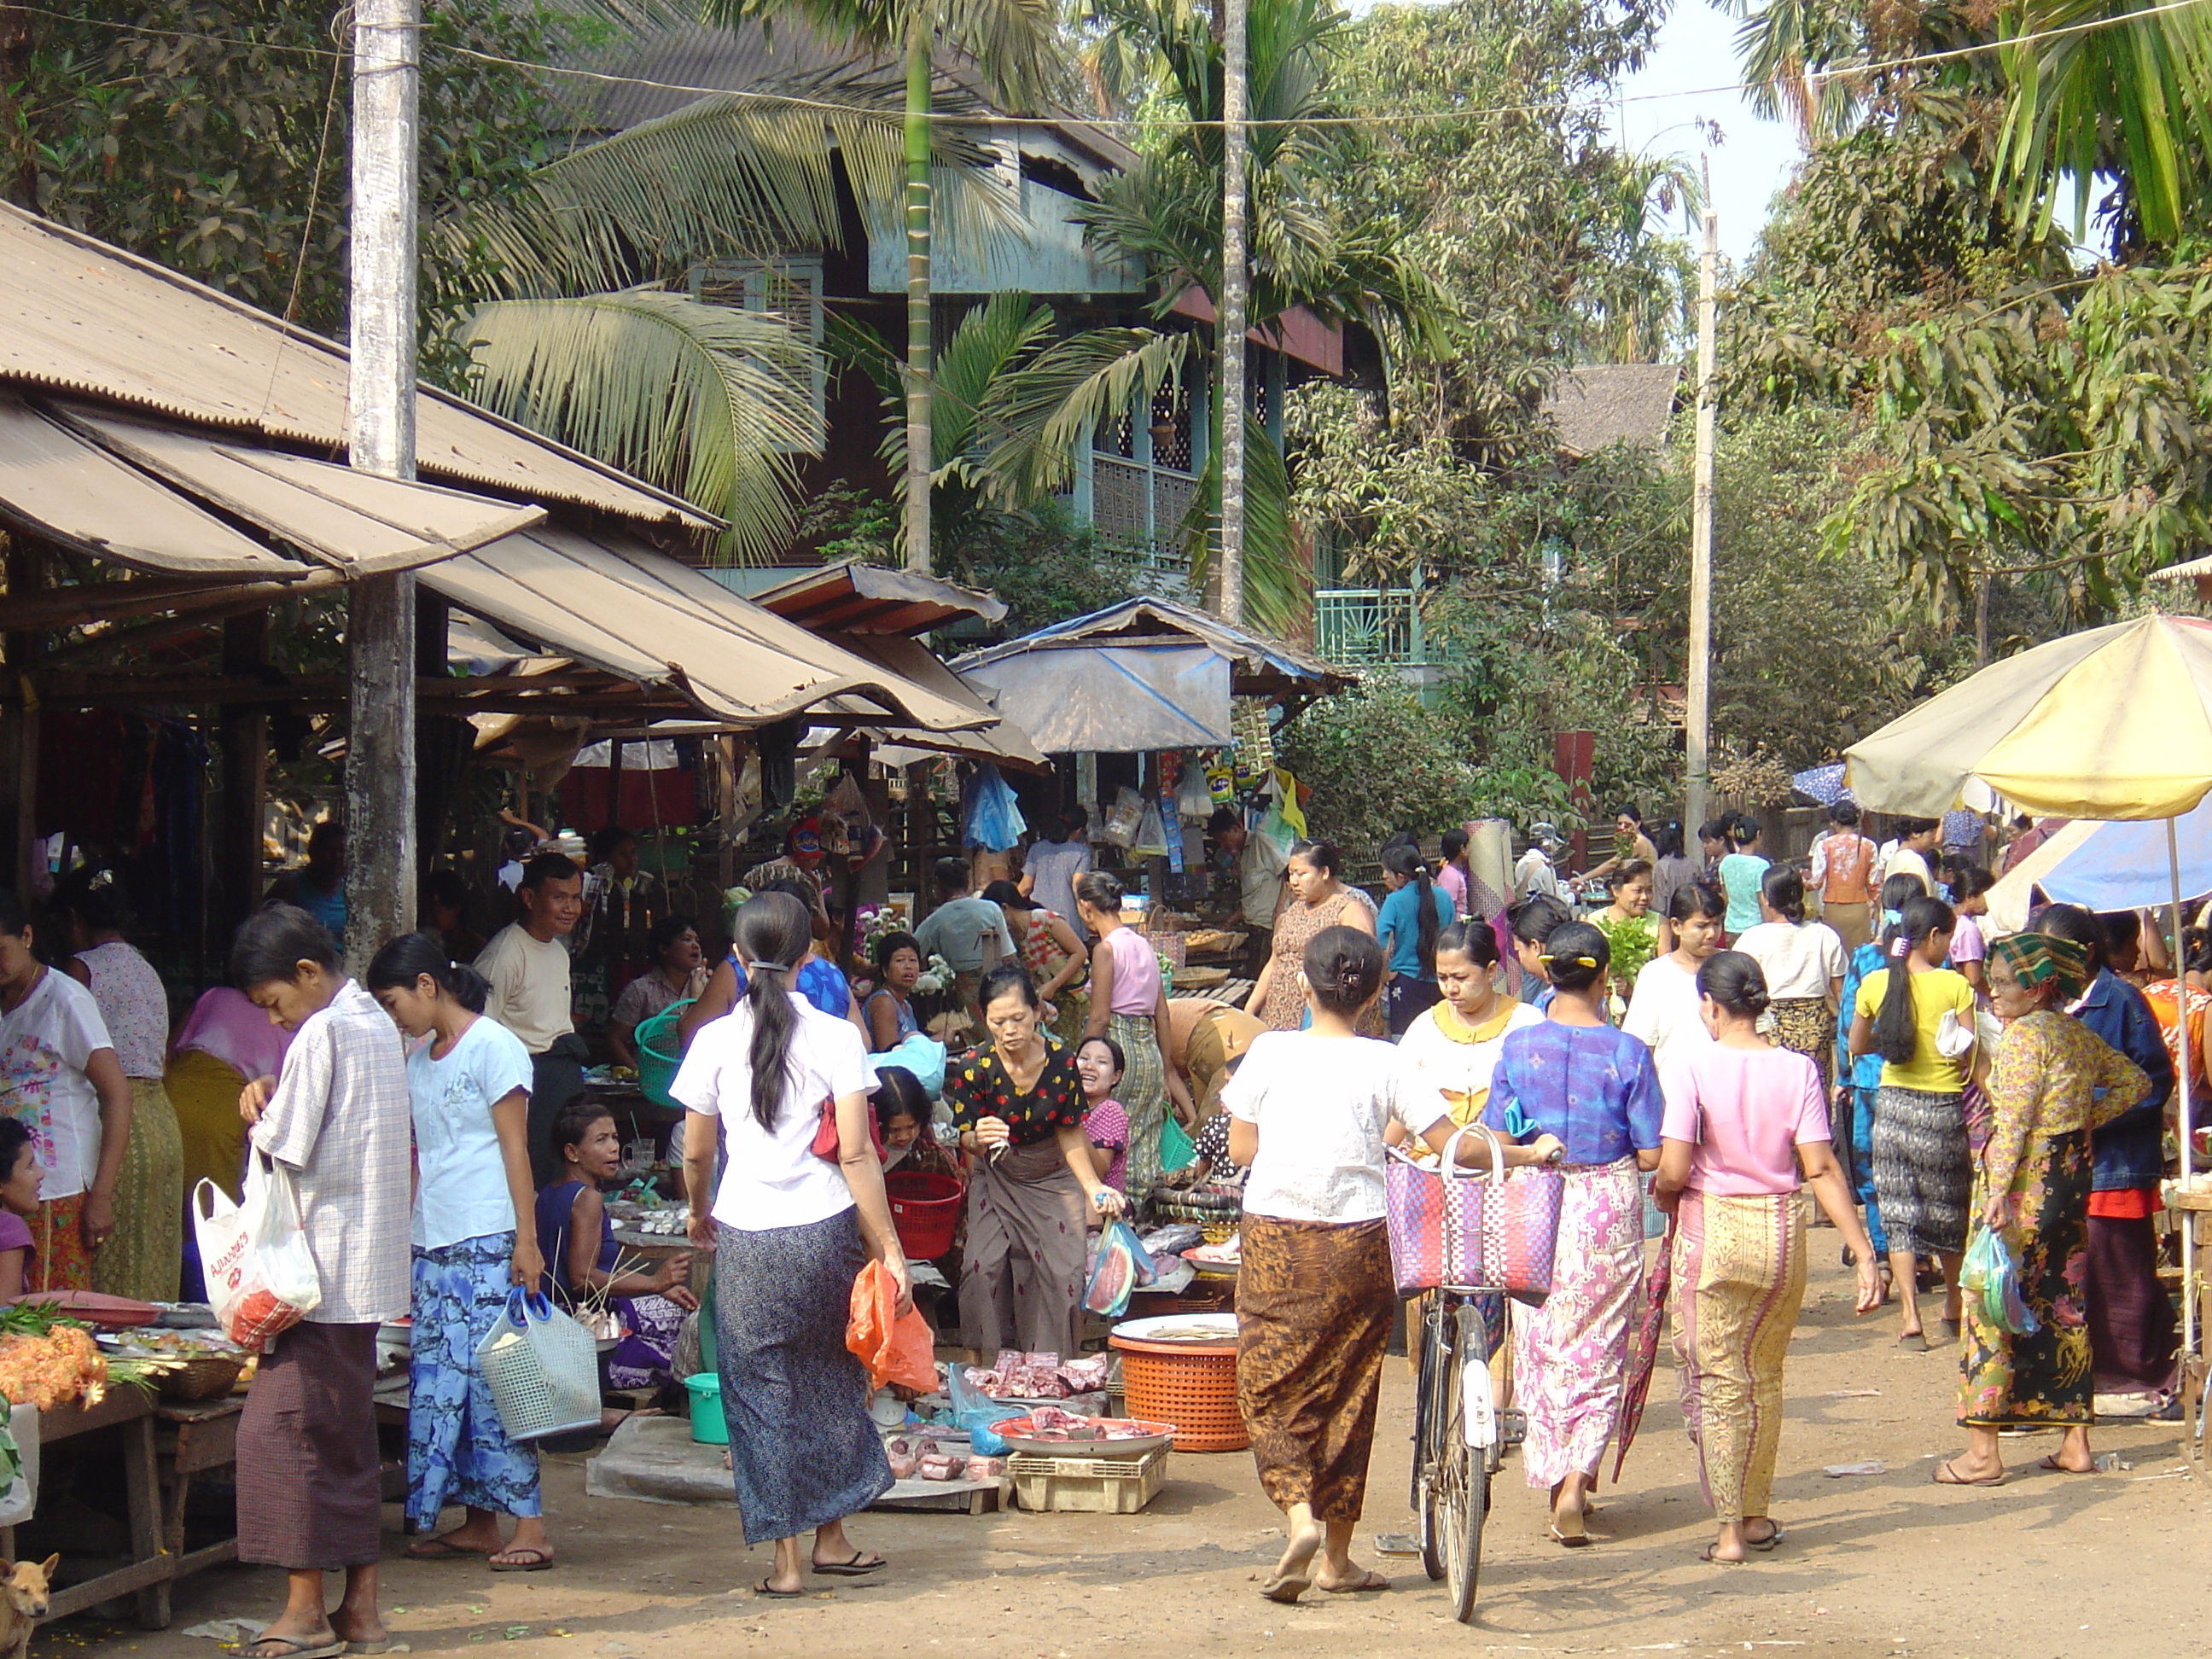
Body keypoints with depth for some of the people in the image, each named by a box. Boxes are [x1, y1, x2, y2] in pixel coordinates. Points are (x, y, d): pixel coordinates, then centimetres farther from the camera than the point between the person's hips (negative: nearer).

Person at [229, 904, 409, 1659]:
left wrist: (258, 1114, 5)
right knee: (346, 1432, 12)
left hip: (321, 1268, -10)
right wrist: (274, 1094, 4)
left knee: (281, 1423, -7)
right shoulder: (378, 1025, 15)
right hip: (367, 1267, 10)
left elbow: (286, 1147, -15)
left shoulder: (322, 1035, -14)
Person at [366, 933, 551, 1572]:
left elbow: (513, 1148, -10)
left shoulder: (493, 1047, -6)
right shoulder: (419, 1059, 16)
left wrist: (527, 1240, -14)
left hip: (486, 1240, -8)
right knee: (438, 1379, 5)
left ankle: (528, 1523, -8)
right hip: (431, 1243, 8)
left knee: (492, 1376, -10)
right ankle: (479, 1521, 10)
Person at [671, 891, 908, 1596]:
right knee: (829, 1383, 17)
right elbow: (856, 1154, -9)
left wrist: (699, 1216, 26)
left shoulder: (715, 1041, -1)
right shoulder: (835, 1036, -5)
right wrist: (890, 1249, -6)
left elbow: (696, 1153, 6)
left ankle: (786, 1558, 6)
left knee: (764, 1392, 7)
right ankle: (832, 1538, 25)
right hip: (826, 1230, 0)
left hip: (745, 1239, 0)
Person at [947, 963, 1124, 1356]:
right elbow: (965, 1138, -16)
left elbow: (1069, 1134, -5)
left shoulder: (1061, 1062, -17)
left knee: (1063, 1270, -11)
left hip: (1053, 1179, 1)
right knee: (984, 1266, -18)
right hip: (995, 1180, -1)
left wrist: (1094, 1187, -14)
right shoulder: (975, 1069, -20)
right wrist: (978, 1138, -40)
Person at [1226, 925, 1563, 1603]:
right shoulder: (1384, 1065, -4)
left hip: (1275, 1240, 0)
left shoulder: (1270, 1051, -2)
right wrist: (1528, 1154, 12)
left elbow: (1240, 1147, 3)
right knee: (1347, 1393, 11)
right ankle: (1337, 1557, 17)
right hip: (1358, 1242, 0)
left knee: (1271, 1389, 8)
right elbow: (1455, 1147, -4)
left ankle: (1299, 1514, -16)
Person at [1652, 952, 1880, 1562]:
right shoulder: (1797, 1069, -3)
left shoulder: (1693, 1066, -10)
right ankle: (1756, 1515, 28)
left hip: (1711, 1229, -3)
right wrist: (1864, 1252, -6)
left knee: (1717, 1381, 6)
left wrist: (1664, 1196, 9)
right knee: (1764, 1379, 18)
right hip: (1781, 1234, 3)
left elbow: (1673, 1170, -14)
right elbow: (1821, 1169, -7)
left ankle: (1729, 1528, 4)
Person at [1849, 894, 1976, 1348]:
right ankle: (1953, 1312, 30)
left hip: (1893, 1103, 1)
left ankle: (1911, 1319, -5)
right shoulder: (1954, 986, -10)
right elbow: (1971, 1057, -14)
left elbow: (1857, 1046, 9)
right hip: (1944, 1109, -1)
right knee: (1949, 1211, 16)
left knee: (1899, 1214, 4)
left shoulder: (1874, 984, -2)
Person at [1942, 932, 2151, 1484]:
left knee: (1992, 1308, -4)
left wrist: (1996, 1194, -24)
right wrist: (2087, 1119, 13)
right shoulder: (2079, 1034, 11)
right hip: (2072, 1178, 8)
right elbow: (2135, 1082, 21)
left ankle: (1983, 1452, -5)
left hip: (2025, 1177, -8)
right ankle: (2075, 1443, 16)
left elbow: (2012, 1121, -20)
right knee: (2066, 1302, 13)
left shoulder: (2024, 1032, -13)